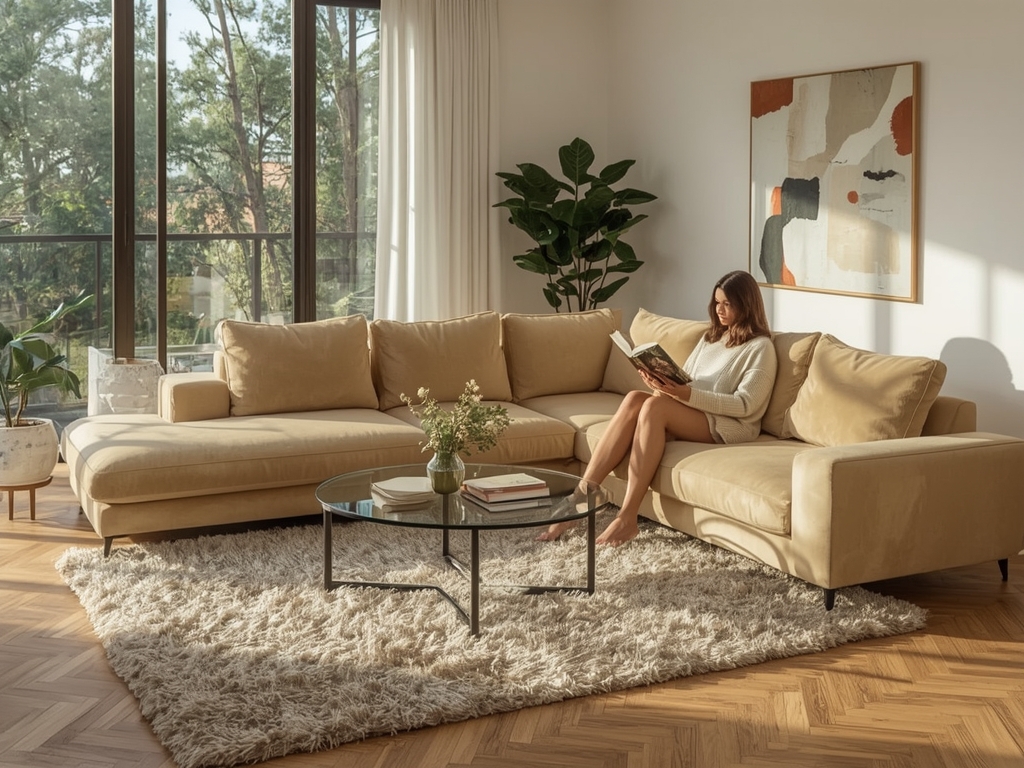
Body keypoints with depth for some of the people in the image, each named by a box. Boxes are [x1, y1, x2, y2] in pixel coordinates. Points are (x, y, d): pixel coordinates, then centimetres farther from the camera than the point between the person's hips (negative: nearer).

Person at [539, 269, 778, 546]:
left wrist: (688, 395, -23)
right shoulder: (711, 337, 22)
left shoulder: (760, 347, -1)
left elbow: (744, 405, -13)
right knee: (635, 398, -25)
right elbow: (683, 379, 17)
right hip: (690, 414, 6)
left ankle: (627, 517, -36)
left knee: (655, 405, -33)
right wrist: (663, 383, -7)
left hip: (729, 426, -6)